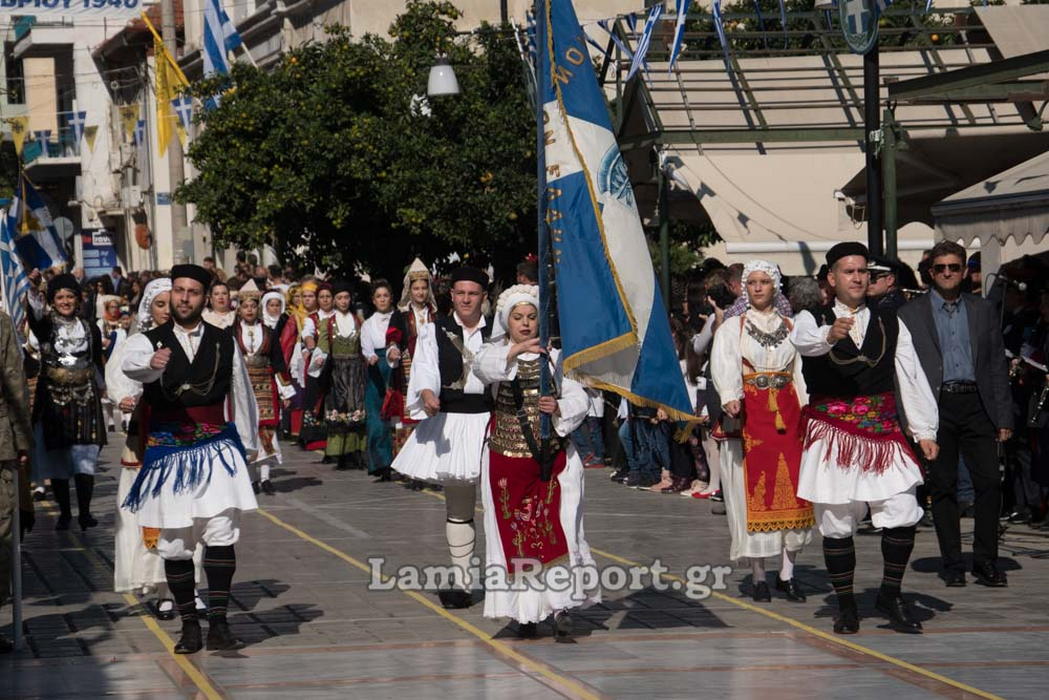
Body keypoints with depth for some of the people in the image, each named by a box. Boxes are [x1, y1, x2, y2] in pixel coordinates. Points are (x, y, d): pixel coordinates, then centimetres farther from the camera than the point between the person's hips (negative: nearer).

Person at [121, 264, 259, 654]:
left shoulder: (224, 343, 8)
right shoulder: (149, 341, 2)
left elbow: (242, 395, 19)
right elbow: (132, 364, -23)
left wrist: (249, 444, 25)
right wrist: (152, 364, -47)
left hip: (216, 451, 0)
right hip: (168, 456, 0)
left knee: (221, 533, -13)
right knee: (174, 544, 2)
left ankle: (218, 624, -11)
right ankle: (189, 626, 11)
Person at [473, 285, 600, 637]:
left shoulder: (554, 358, 10)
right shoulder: (497, 353, 4)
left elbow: (580, 399, 4)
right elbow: (483, 367, -21)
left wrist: (559, 407, -18)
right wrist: (515, 351, -38)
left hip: (554, 458, 1)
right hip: (507, 459, 0)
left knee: (557, 527, -11)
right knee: (515, 532, 0)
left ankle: (561, 604, -11)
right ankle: (526, 610, 6)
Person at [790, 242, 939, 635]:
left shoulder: (890, 324, 12)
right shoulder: (813, 320, 2)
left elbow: (912, 378, 9)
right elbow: (803, 339, -23)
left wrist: (924, 431, 2)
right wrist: (830, 334, -46)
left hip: (882, 435, 2)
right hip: (833, 436, -2)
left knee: (903, 514, -9)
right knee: (836, 523, 1)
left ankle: (890, 595, 7)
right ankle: (845, 606, 14)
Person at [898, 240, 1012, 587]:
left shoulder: (983, 310, 14)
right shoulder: (909, 314, 7)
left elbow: (997, 365, 13)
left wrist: (1003, 417, 6)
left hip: (976, 405, 1)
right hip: (935, 406, -1)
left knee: (989, 482, -6)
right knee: (943, 487, 1)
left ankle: (986, 562, 2)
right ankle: (952, 565, 8)